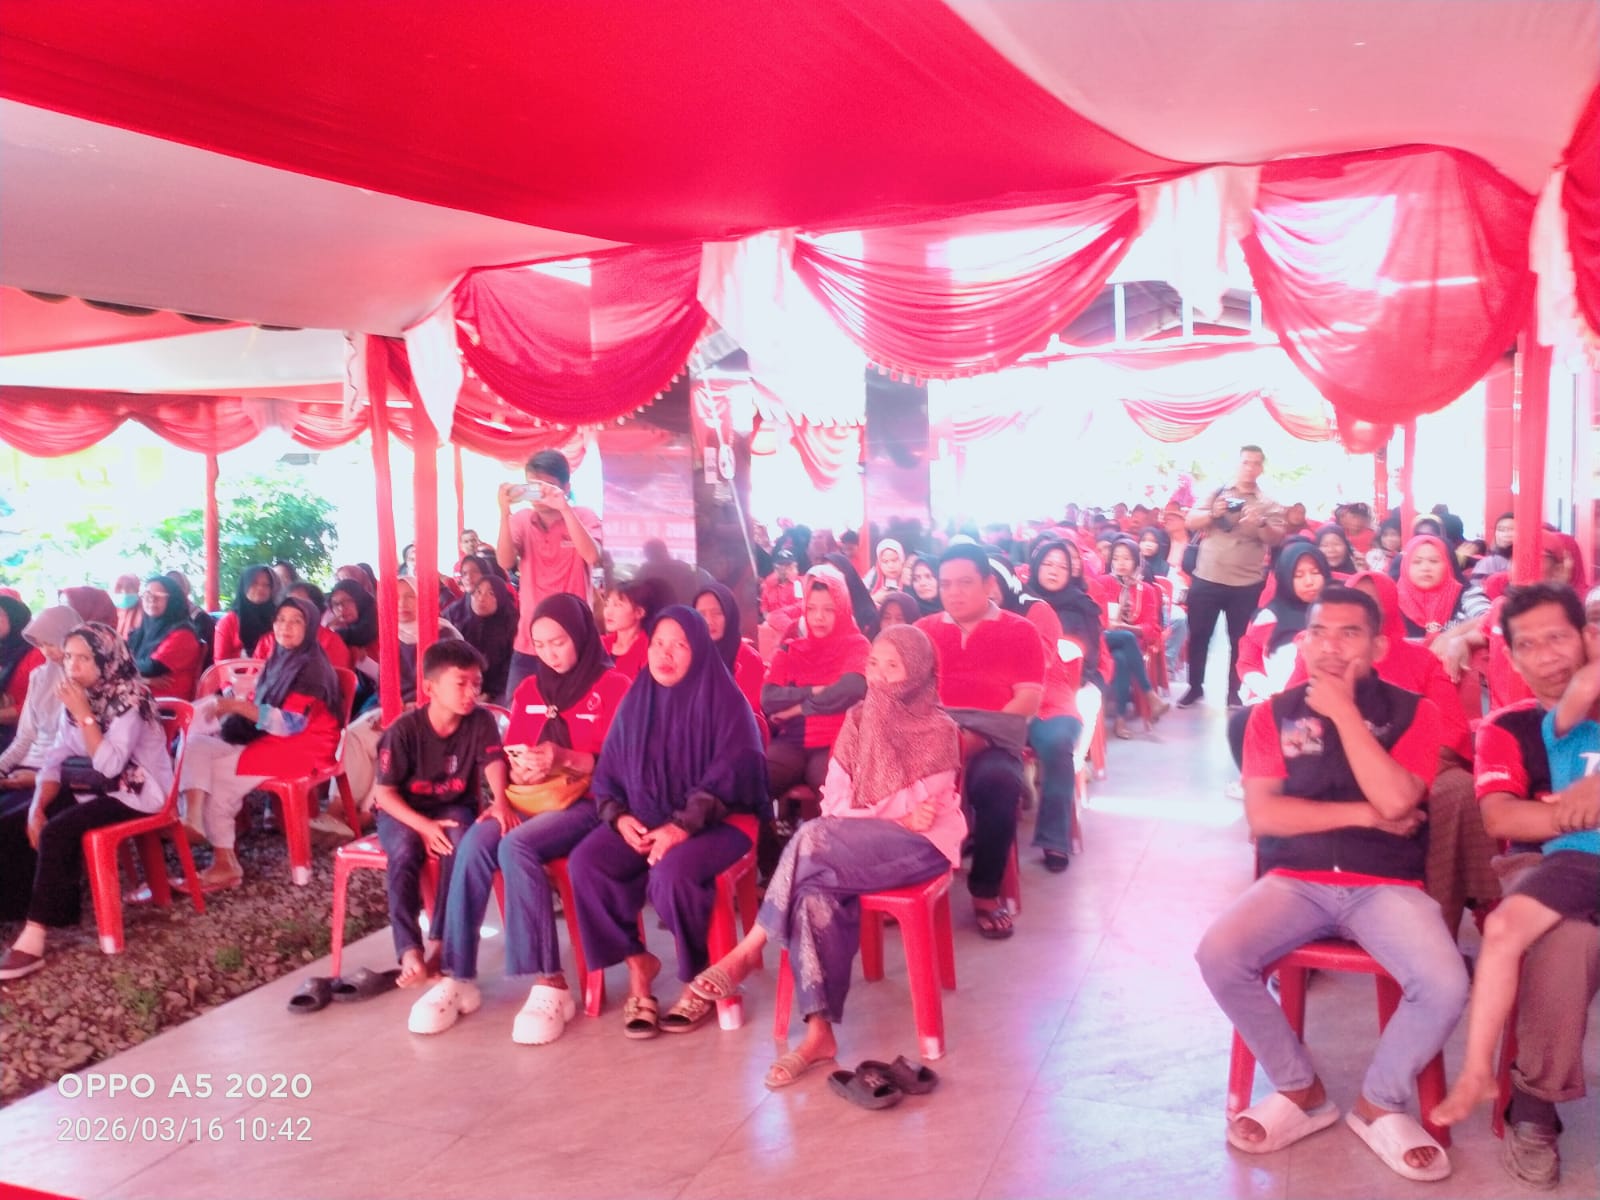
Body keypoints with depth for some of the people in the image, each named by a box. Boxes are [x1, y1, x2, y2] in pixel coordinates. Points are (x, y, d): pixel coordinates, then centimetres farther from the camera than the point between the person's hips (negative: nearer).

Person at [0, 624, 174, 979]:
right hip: (98, 787, 8)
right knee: (36, 821, -9)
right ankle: (60, 906, 1)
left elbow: (110, 765, -27)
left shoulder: (129, 699, -18)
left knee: (56, 832, -25)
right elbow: (56, 759, 3)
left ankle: (35, 935, -21)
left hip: (137, 791, -8)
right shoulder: (78, 697, 4)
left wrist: (84, 715, -27)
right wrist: (37, 808, -11)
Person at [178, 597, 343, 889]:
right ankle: (192, 819, -25)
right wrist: (227, 706, -3)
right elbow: (262, 707, 16)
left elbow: (291, 723, -22)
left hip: (301, 745, -8)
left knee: (217, 773, -20)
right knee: (197, 744, -11)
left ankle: (226, 863, -12)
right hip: (268, 739, 8)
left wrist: (238, 705, -25)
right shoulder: (277, 659, 13)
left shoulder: (312, 668, -14)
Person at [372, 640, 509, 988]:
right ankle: (409, 949, -29)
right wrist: (424, 826, -27)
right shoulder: (404, 730, -16)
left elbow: (494, 762, -22)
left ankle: (440, 942, -23)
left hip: (453, 807, 2)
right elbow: (385, 793, -14)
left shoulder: (481, 721, -9)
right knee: (405, 852, -33)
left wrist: (500, 801, -45)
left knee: (460, 843, -31)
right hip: (403, 812, -1)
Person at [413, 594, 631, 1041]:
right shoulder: (529, 690, 16)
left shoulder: (614, 686, -2)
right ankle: (457, 977, -21)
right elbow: (511, 760, 12)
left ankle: (550, 983, -29)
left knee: (516, 846, -33)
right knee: (474, 843, -26)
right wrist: (522, 770, -12)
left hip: (588, 803, -5)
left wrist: (564, 759, -23)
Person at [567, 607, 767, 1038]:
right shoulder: (635, 701, 10)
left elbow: (729, 776, -14)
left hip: (714, 823, -5)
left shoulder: (724, 700, -5)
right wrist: (620, 817, -8)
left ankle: (700, 980, -8)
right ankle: (637, 964, -4)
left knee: (671, 873, -34)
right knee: (585, 862, -22)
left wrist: (681, 827, -24)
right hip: (643, 822, 5)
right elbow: (607, 774, 12)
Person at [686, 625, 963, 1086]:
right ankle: (819, 1031, -29)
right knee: (816, 894, -30)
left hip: (923, 843, -5)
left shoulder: (940, 731, -3)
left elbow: (922, 812, -9)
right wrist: (895, 817, -11)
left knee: (813, 839, -31)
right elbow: (834, 801, 2)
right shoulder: (859, 718, 10)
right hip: (857, 845, 5)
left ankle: (750, 949, -18)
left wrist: (863, 817, -11)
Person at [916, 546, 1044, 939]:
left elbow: (1029, 699, 2)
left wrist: (978, 735, -13)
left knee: (998, 782, -36)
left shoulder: (1020, 631, 12)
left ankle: (986, 892, -14)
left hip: (991, 742, -2)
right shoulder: (923, 630, 20)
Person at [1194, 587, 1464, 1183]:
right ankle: (1301, 1090, 2)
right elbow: (1261, 815, -5)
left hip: (1386, 885, -1)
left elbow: (1395, 802, -15)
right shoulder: (1274, 714, 5)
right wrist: (1366, 814, -9)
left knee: (1445, 984, -27)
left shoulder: (1413, 712, 2)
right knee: (1218, 956, -24)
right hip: (1295, 881, 1)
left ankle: (1379, 1102, 4)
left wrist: (1344, 711, -12)